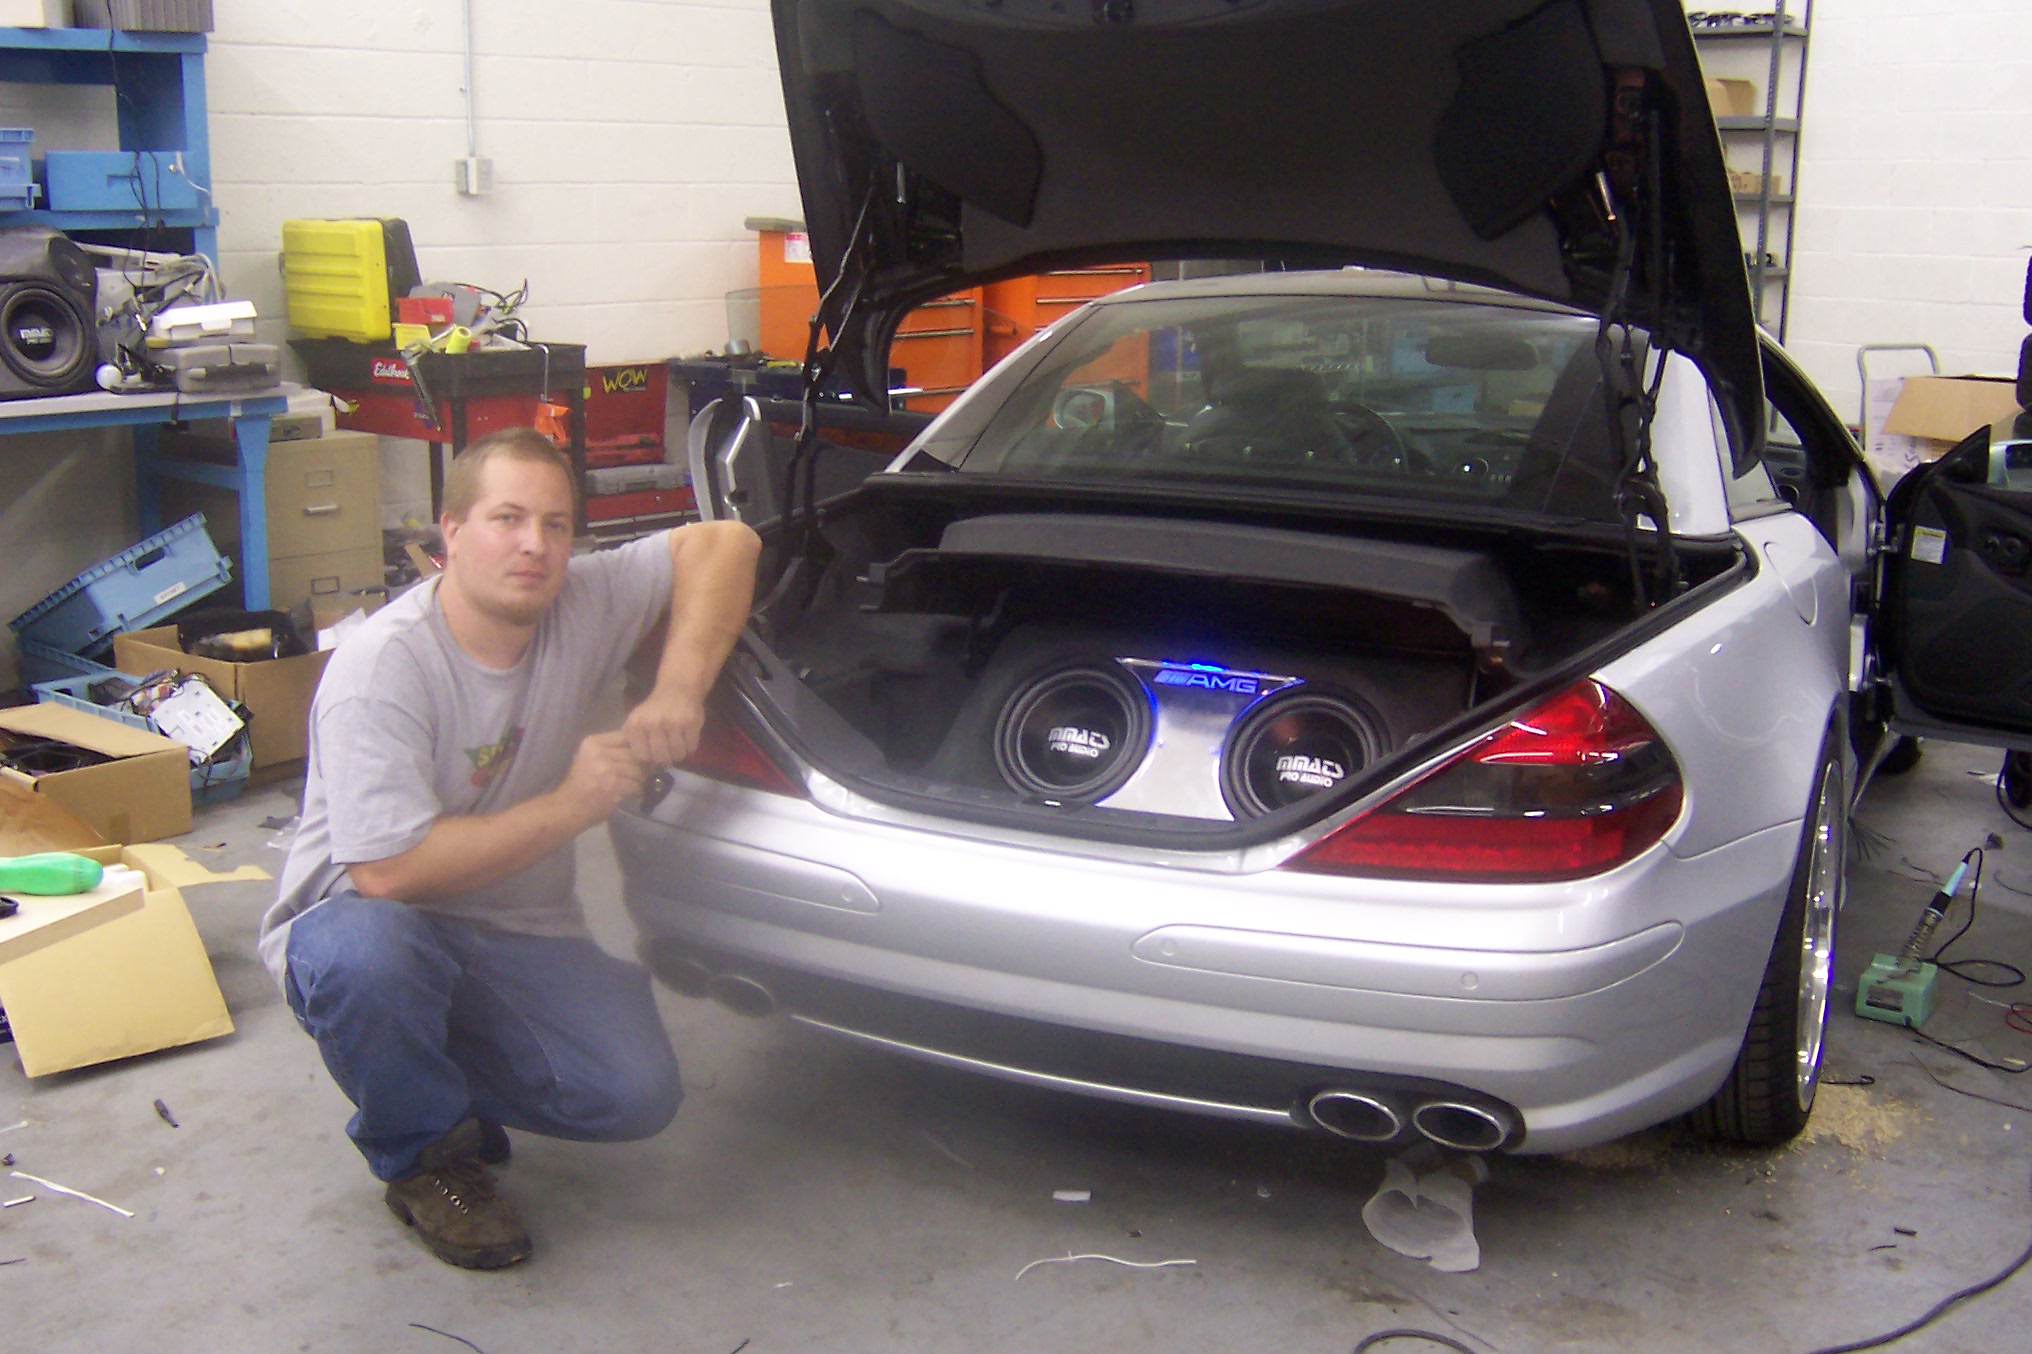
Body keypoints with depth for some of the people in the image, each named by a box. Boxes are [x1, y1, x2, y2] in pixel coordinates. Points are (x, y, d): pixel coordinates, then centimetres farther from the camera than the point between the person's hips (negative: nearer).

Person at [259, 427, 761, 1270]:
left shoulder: (582, 606, -9)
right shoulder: (382, 669, -25)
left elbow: (723, 543, -7)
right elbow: (388, 871, -31)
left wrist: (679, 690, -21)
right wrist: (571, 806, -30)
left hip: (514, 934, 4)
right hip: (358, 912, -4)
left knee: (637, 1095, -16)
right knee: (366, 954, -40)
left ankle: (449, 1085, 15)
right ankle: (423, 1158, -8)